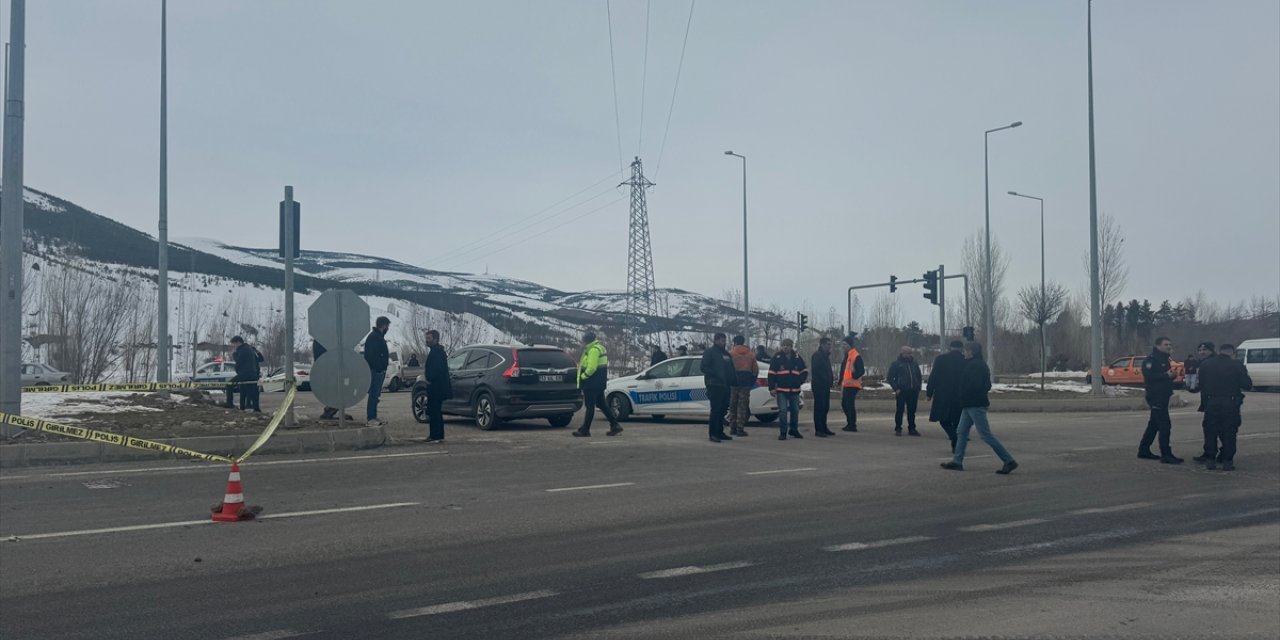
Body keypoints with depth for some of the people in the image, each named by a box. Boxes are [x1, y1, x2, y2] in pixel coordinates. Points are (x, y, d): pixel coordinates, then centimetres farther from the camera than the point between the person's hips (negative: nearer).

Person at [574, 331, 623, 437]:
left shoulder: (593, 350, -17)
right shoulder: (599, 348, 17)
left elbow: (591, 368, -24)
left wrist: (583, 376, -12)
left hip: (592, 384, -10)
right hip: (599, 383, 10)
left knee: (589, 406, -4)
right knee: (602, 404, 14)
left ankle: (584, 430, 1)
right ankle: (615, 425, 12)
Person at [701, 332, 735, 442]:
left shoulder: (726, 354, 19)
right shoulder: (709, 352, -2)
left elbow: (731, 368, 23)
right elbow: (703, 367, -10)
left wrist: (730, 379, 6)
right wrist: (715, 374, -17)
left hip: (725, 385, 7)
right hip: (714, 385, -7)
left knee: (723, 409, 11)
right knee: (716, 409, -10)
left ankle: (719, 432, 19)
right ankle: (713, 434, -9)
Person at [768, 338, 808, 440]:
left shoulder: (797, 357, 8)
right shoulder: (777, 357, -1)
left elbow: (804, 371, 17)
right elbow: (771, 374, -1)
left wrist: (799, 381, 4)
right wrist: (772, 388, -7)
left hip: (795, 390, 4)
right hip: (781, 390, -3)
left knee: (795, 410, 10)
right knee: (783, 411, -9)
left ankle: (794, 430, 24)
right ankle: (783, 432, -4)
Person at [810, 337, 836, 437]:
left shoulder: (826, 356, 19)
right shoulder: (817, 355, -10)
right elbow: (816, 371, -18)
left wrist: (830, 381, 8)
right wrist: (827, 380, -16)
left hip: (826, 386, 9)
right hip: (819, 386, -9)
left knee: (825, 407, 12)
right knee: (819, 407, -7)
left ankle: (823, 428, 18)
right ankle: (818, 430, -6)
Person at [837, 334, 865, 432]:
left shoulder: (856, 356, -13)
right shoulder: (847, 355, 17)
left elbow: (861, 370, -18)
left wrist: (854, 376, -26)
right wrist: (841, 381, 21)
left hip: (852, 385, -10)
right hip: (846, 384, 10)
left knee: (850, 404, -8)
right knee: (844, 404, 13)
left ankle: (852, 425, -2)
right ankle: (850, 423, 23)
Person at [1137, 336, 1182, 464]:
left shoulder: (1165, 360, 19)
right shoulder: (1151, 360, -12)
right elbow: (1149, 376, -23)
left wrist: (1172, 375, 4)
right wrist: (1166, 375, -27)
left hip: (1163, 396, 10)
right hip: (1155, 396, -10)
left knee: (1154, 424, 15)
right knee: (1165, 425, -13)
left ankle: (1144, 450, 24)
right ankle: (1166, 455, -12)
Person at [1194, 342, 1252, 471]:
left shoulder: (1205, 364, 2)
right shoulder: (1237, 365, -6)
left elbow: (1202, 385, 7)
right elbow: (1248, 385, -4)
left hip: (1211, 404, 2)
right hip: (1231, 405, -2)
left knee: (1211, 433, 11)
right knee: (1229, 433, 7)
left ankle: (1210, 460, 11)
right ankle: (1227, 461, 6)